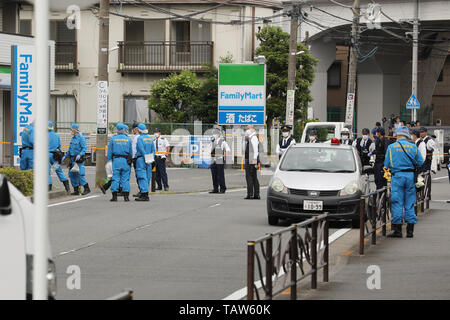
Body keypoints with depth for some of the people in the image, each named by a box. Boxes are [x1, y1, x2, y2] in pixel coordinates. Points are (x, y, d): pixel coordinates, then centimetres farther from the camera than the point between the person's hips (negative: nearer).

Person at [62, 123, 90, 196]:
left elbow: (84, 148, -19)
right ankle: (76, 190, 11)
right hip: (72, 159, 9)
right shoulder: (73, 138, 16)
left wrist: (80, 155, -33)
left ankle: (87, 189, -6)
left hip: (78, 159, -9)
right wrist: (65, 156, 19)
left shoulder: (81, 138, -11)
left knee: (79, 175, -14)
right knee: (72, 175, 7)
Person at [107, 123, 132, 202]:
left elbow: (110, 151, 2)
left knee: (115, 178, 1)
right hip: (126, 160, 1)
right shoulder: (128, 139, 4)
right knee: (125, 179, 3)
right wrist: (130, 160, 16)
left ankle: (114, 196, -2)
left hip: (116, 160, -1)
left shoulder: (113, 139, 1)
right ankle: (126, 196, 0)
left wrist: (109, 161, 8)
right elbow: (131, 152, 7)